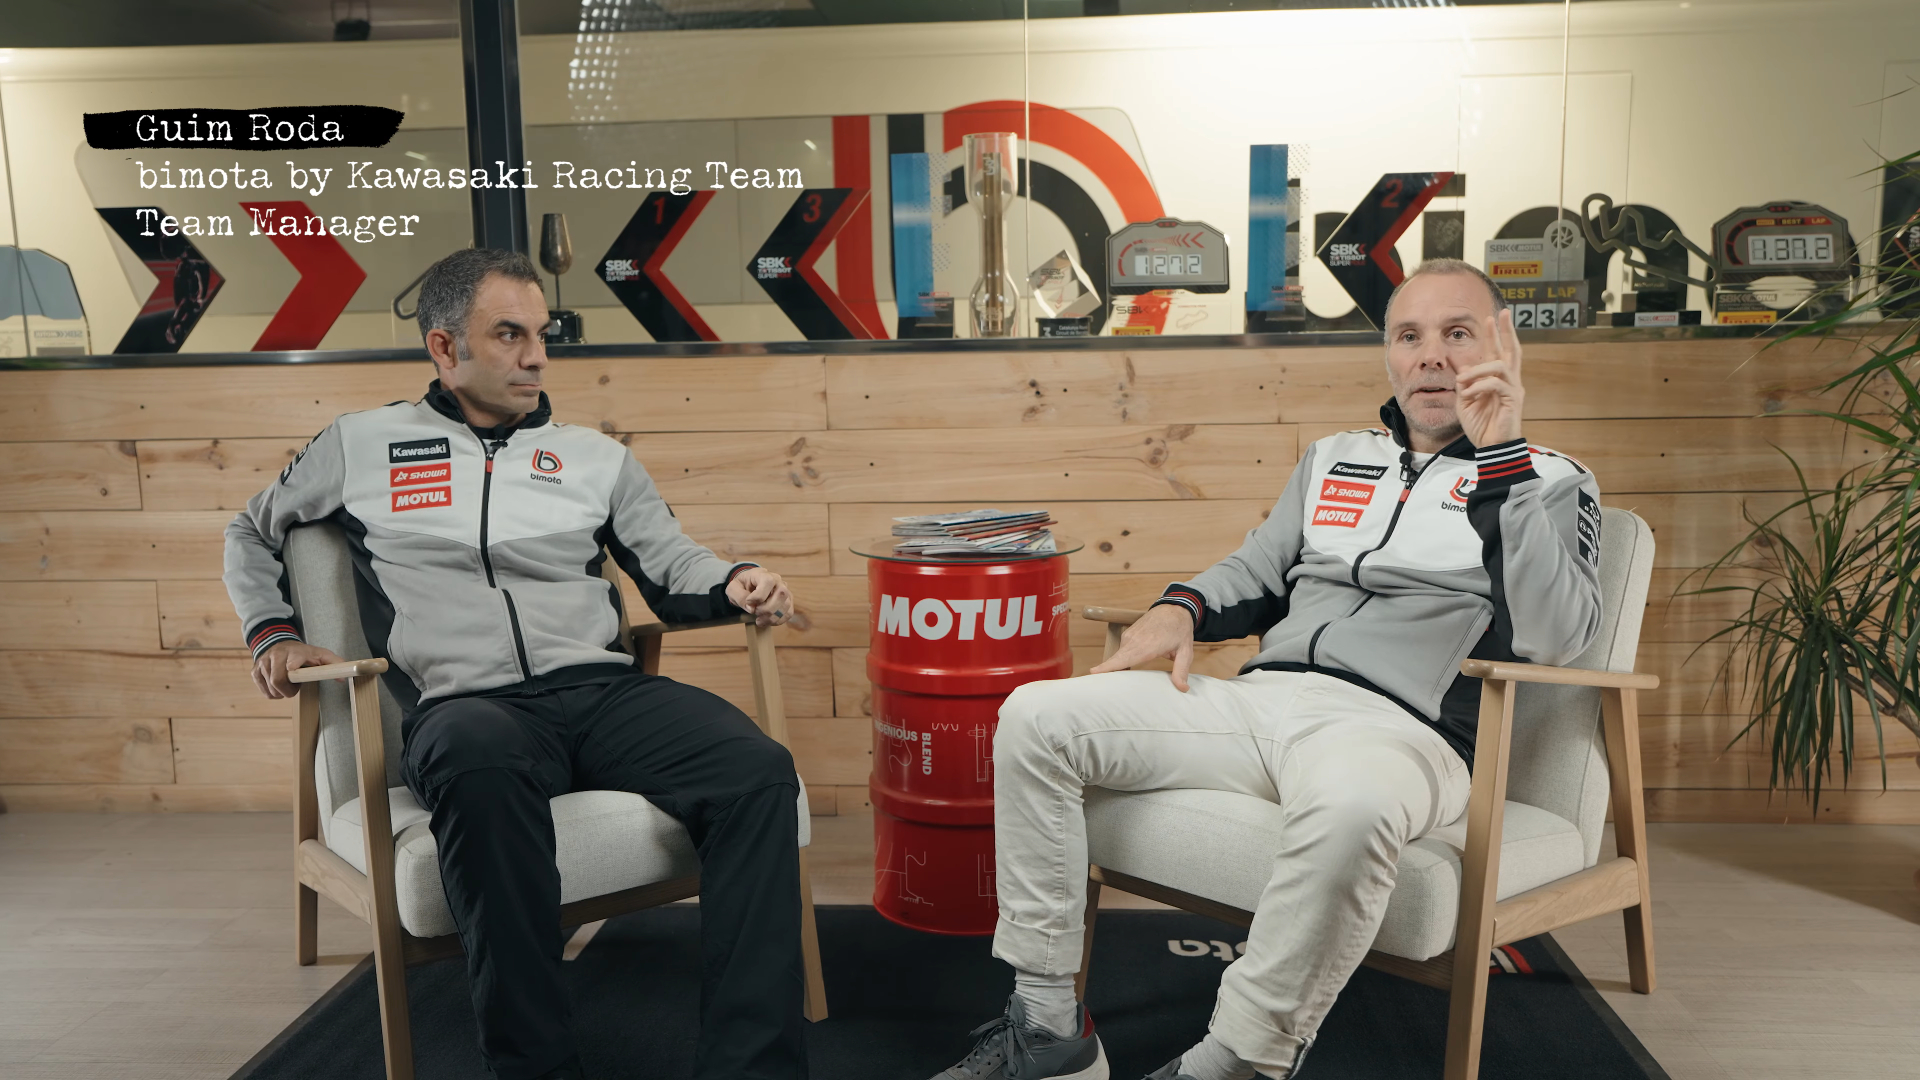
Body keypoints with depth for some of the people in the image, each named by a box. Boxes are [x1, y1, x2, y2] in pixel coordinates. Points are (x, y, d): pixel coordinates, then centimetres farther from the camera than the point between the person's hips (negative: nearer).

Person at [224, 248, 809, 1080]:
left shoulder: (593, 455, 22)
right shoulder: (361, 445, 19)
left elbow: (670, 566, 15)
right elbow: (252, 532, 33)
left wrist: (732, 584, -8)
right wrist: (271, 631, 15)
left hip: (601, 688, 2)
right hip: (465, 705, -2)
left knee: (758, 772, -28)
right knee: (482, 770, -42)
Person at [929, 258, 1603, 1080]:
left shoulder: (1549, 483, 9)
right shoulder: (1333, 460, 24)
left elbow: (1556, 637, -9)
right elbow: (1257, 571, 28)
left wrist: (1500, 455, -12)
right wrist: (1180, 610, 6)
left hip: (1396, 729, -5)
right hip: (1256, 700, 6)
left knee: (1349, 805, -43)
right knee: (1035, 718, -10)